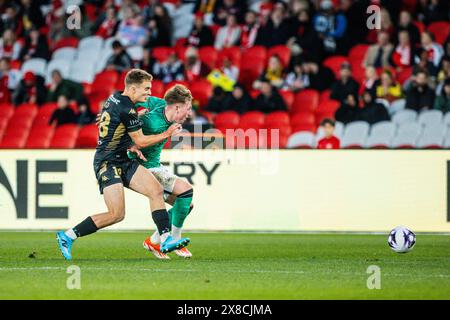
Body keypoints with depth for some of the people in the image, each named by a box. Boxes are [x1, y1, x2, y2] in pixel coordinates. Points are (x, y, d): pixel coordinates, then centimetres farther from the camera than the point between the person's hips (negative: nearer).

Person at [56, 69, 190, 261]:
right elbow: (141, 141, -10)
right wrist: (167, 134, 2)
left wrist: (130, 146, 11)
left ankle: (165, 240, -9)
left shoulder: (114, 99, 10)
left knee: (156, 190, -5)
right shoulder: (127, 110, -18)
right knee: (117, 215, -16)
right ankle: (68, 236, -5)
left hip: (122, 161, 10)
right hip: (107, 164, -10)